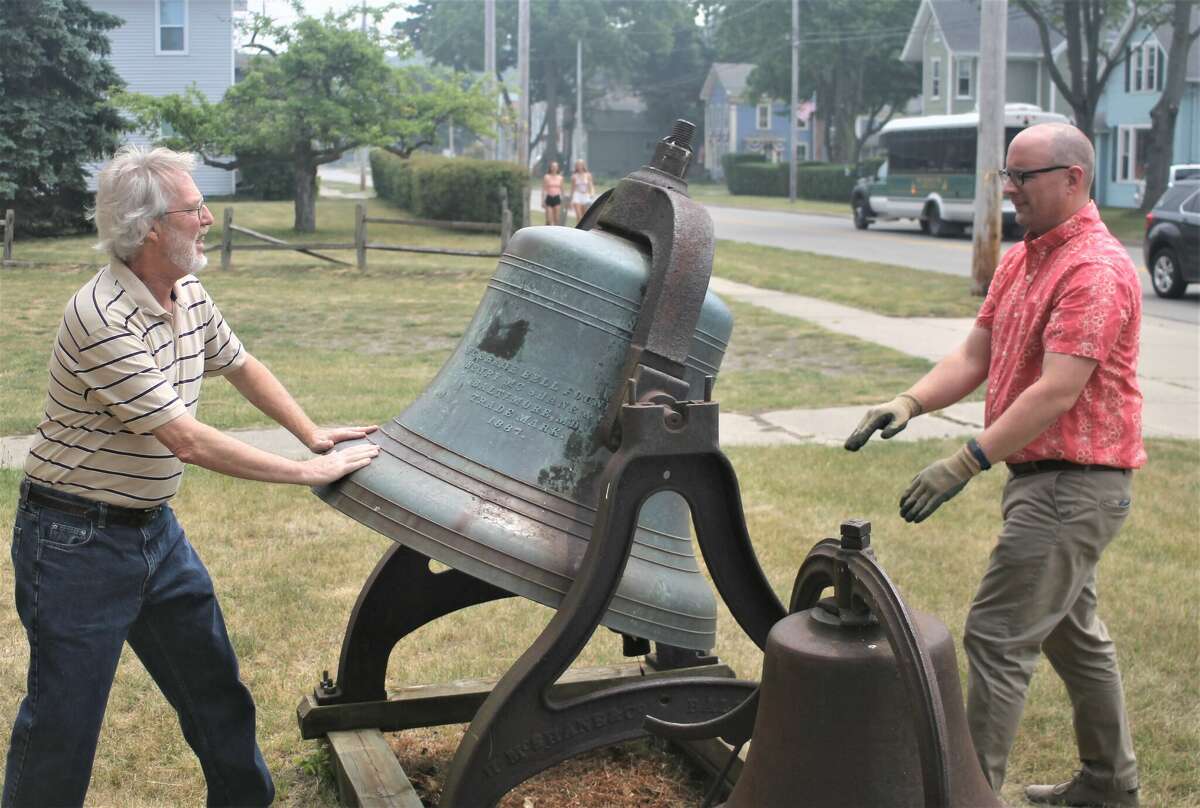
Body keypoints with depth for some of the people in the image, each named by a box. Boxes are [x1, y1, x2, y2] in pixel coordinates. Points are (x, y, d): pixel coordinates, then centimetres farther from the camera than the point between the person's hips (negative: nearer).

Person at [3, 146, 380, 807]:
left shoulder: (190, 297, 1)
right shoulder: (101, 318, -26)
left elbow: (241, 367, 21)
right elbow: (187, 441, -28)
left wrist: (312, 434, 12)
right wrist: (306, 473, -23)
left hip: (155, 529, 8)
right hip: (77, 543, -8)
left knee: (214, 687, 17)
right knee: (64, 725, 2)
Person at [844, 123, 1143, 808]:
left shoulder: (1096, 270, -18)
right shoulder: (1020, 261, 13)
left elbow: (1056, 393, -25)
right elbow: (974, 358, 10)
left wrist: (968, 463, -27)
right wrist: (910, 402, -7)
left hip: (1074, 482, -10)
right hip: (1045, 475, 10)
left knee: (998, 637, -9)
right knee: (1073, 631, 20)